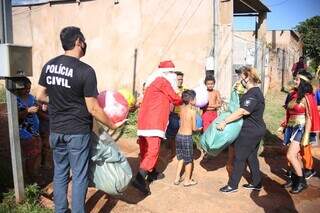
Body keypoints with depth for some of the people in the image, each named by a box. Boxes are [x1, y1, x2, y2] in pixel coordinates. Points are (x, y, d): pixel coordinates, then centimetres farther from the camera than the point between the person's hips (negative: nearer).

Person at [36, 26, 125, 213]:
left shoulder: (49, 65, 1)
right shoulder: (86, 71, -17)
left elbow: (40, 96, 8)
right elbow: (93, 109, -16)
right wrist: (113, 125, -3)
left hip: (56, 131, 6)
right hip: (78, 132, -6)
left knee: (60, 173, 18)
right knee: (79, 176, 8)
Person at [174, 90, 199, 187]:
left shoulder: (182, 108, 2)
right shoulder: (192, 111, -14)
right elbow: (194, 128, -8)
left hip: (179, 135, 6)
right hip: (187, 137, -6)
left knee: (181, 158, 21)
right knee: (189, 160, 11)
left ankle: (177, 178, 24)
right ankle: (187, 180, 23)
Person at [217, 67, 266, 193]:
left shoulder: (253, 94, -21)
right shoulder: (255, 91, 12)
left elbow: (242, 112, -30)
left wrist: (224, 122, -30)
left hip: (250, 131, -10)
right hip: (256, 130, 10)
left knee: (239, 157, 0)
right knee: (251, 156, 18)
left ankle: (232, 185, 11)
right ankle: (256, 183, 28)